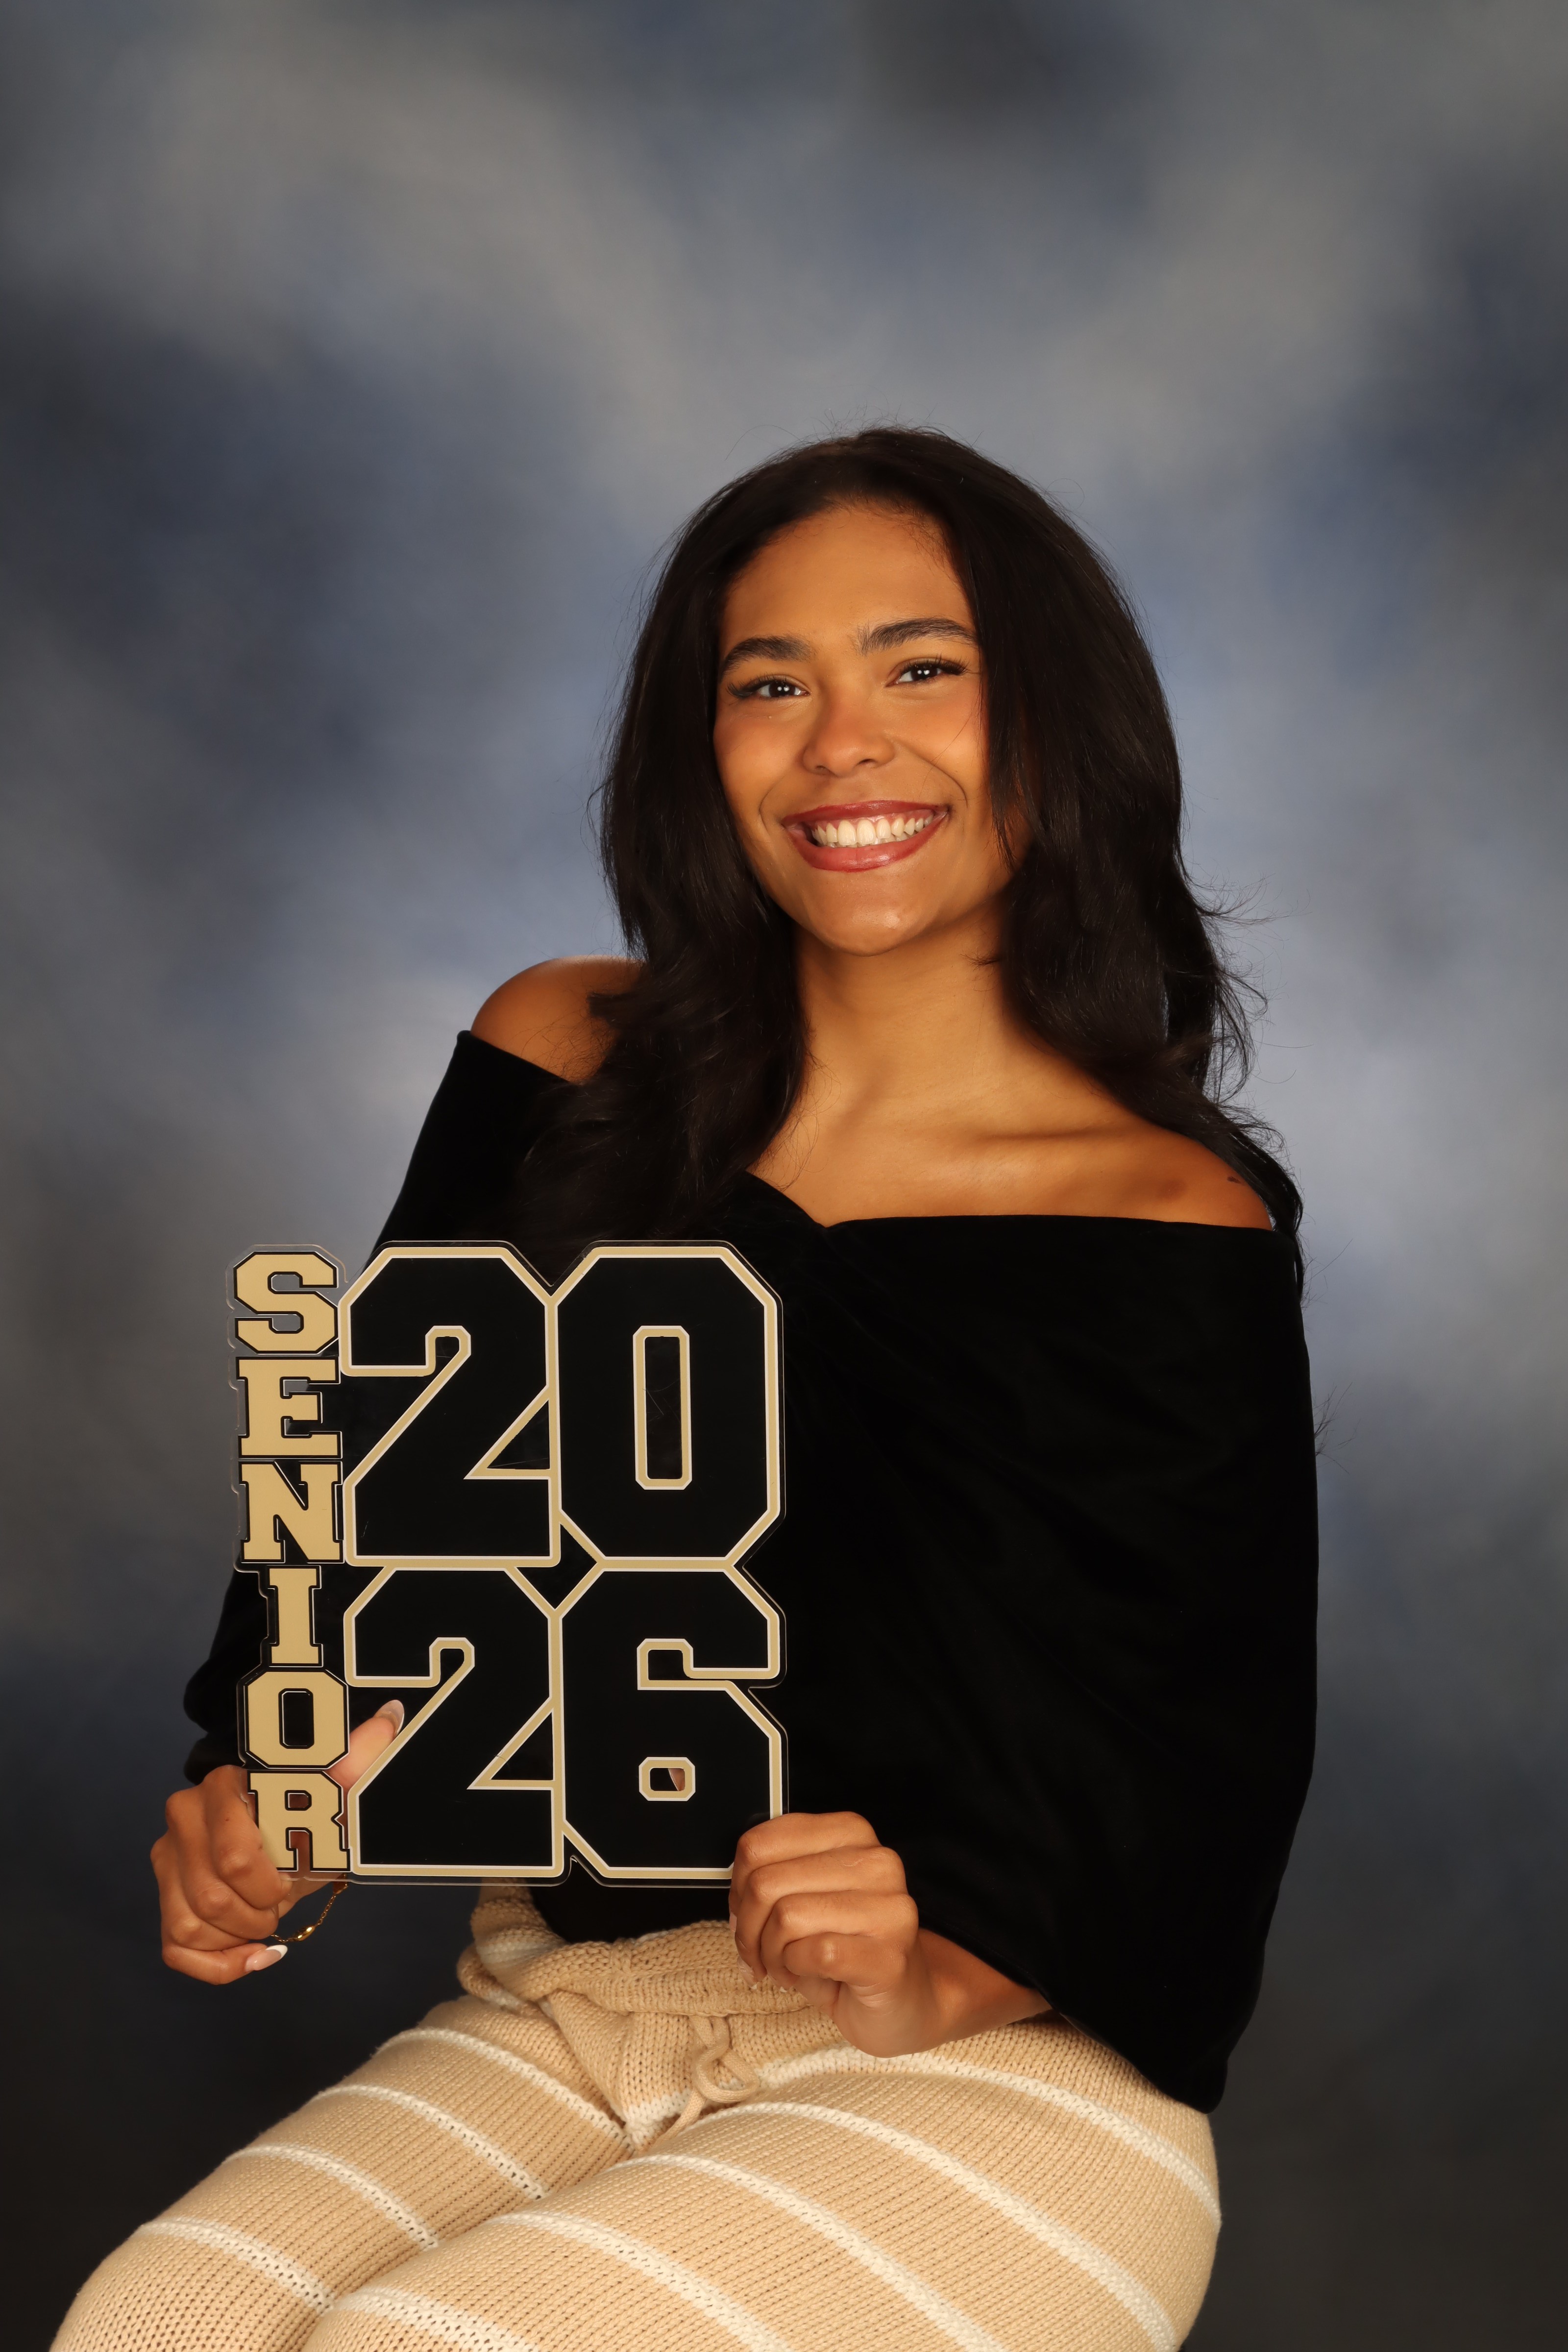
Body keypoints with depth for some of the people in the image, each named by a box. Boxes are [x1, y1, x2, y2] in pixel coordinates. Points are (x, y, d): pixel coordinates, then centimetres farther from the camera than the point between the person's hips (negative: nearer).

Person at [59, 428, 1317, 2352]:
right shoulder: (563, 1063, 7)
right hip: (548, 2019, 4)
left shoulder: (1174, 1228, -5)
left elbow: (1212, 1767, -3)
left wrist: (954, 1974, -20)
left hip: (1003, 2077, -3)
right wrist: (264, 1792, -4)